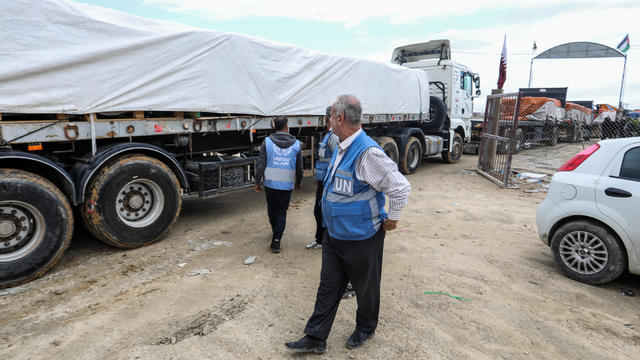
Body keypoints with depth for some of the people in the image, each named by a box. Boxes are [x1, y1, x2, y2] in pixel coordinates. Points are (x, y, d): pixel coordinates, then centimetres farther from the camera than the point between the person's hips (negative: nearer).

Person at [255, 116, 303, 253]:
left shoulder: (267, 142, -4)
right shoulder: (296, 144, 0)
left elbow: (260, 164, -5)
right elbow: (299, 168, 7)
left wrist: (257, 182, 5)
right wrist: (298, 183, 21)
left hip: (270, 184, 0)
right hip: (287, 185, 0)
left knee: (272, 210, 20)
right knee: (281, 212, 8)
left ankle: (276, 234, 39)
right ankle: (276, 241, 2)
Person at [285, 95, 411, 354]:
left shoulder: (367, 152, -25)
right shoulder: (341, 148, 5)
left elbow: (401, 187, -22)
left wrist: (391, 220, -10)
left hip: (361, 240, -8)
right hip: (334, 236, 8)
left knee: (366, 288, 16)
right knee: (328, 288, 15)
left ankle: (366, 329, 41)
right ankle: (315, 338, 29)